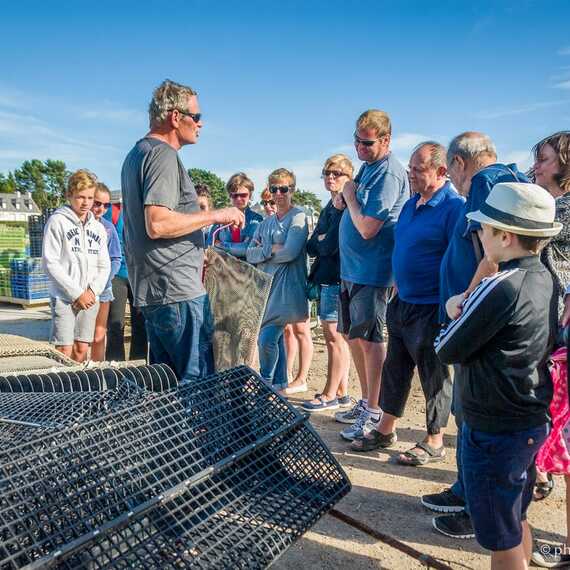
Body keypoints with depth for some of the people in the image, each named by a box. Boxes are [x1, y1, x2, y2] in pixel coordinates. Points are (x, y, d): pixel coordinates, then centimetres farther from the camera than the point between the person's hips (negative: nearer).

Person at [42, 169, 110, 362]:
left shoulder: (98, 227, 13)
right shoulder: (57, 221, -3)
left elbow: (104, 266, 13)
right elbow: (50, 263, -9)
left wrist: (93, 291, -5)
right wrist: (77, 294, -12)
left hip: (90, 299, 5)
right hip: (64, 298, -5)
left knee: (81, 349, 8)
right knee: (64, 351, -8)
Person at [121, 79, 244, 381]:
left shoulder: (136, 153, 21)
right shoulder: (163, 154, -12)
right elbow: (158, 224, -24)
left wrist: (195, 253, 26)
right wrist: (215, 215, -14)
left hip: (152, 289, 10)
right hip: (178, 290, -10)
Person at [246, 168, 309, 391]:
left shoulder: (298, 216, -5)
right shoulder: (266, 222, 17)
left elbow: (290, 252, -17)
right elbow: (249, 254, 8)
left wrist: (262, 252, -3)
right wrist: (271, 249, -10)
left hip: (288, 288, -7)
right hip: (267, 286, 7)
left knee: (266, 339, -12)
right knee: (276, 338, 12)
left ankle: (265, 383, 7)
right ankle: (279, 384, 22)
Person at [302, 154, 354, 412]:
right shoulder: (331, 206, 20)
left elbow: (331, 244, -18)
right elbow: (313, 247, 17)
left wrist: (317, 242, 1)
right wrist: (320, 243, -3)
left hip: (336, 277, -10)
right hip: (327, 277, 10)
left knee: (334, 336, -3)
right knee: (336, 337, 13)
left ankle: (330, 395, 6)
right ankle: (341, 392, 21)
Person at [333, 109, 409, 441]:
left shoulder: (389, 175, -17)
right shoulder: (367, 166, 13)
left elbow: (367, 228, -23)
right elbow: (346, 202, 25)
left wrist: (350, 196, -8)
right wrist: (343, 198, 1)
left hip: (371, 270, -10)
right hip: (351, 266, 10)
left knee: (368, 337, -3)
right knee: (353, 336, 15)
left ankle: (373, 412, 9)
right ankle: (365, 402, 28)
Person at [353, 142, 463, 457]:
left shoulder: (453, 207, -15)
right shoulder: (412, 203, 11)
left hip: (431, 309, -8)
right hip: (402, 302, 8)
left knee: (434, 376, 6)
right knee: (395, 369, 16)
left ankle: (434, 442, 22)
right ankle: (386, 430, 31)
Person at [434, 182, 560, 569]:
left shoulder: (501, 288, -25)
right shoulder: (544, 278, 2)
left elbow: (447, 351, -16)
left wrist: (455, 317, 3)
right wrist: (468, 313, 0)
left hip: (495, 432, -9)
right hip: (533, 422, 9)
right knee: (517, 522, 25)